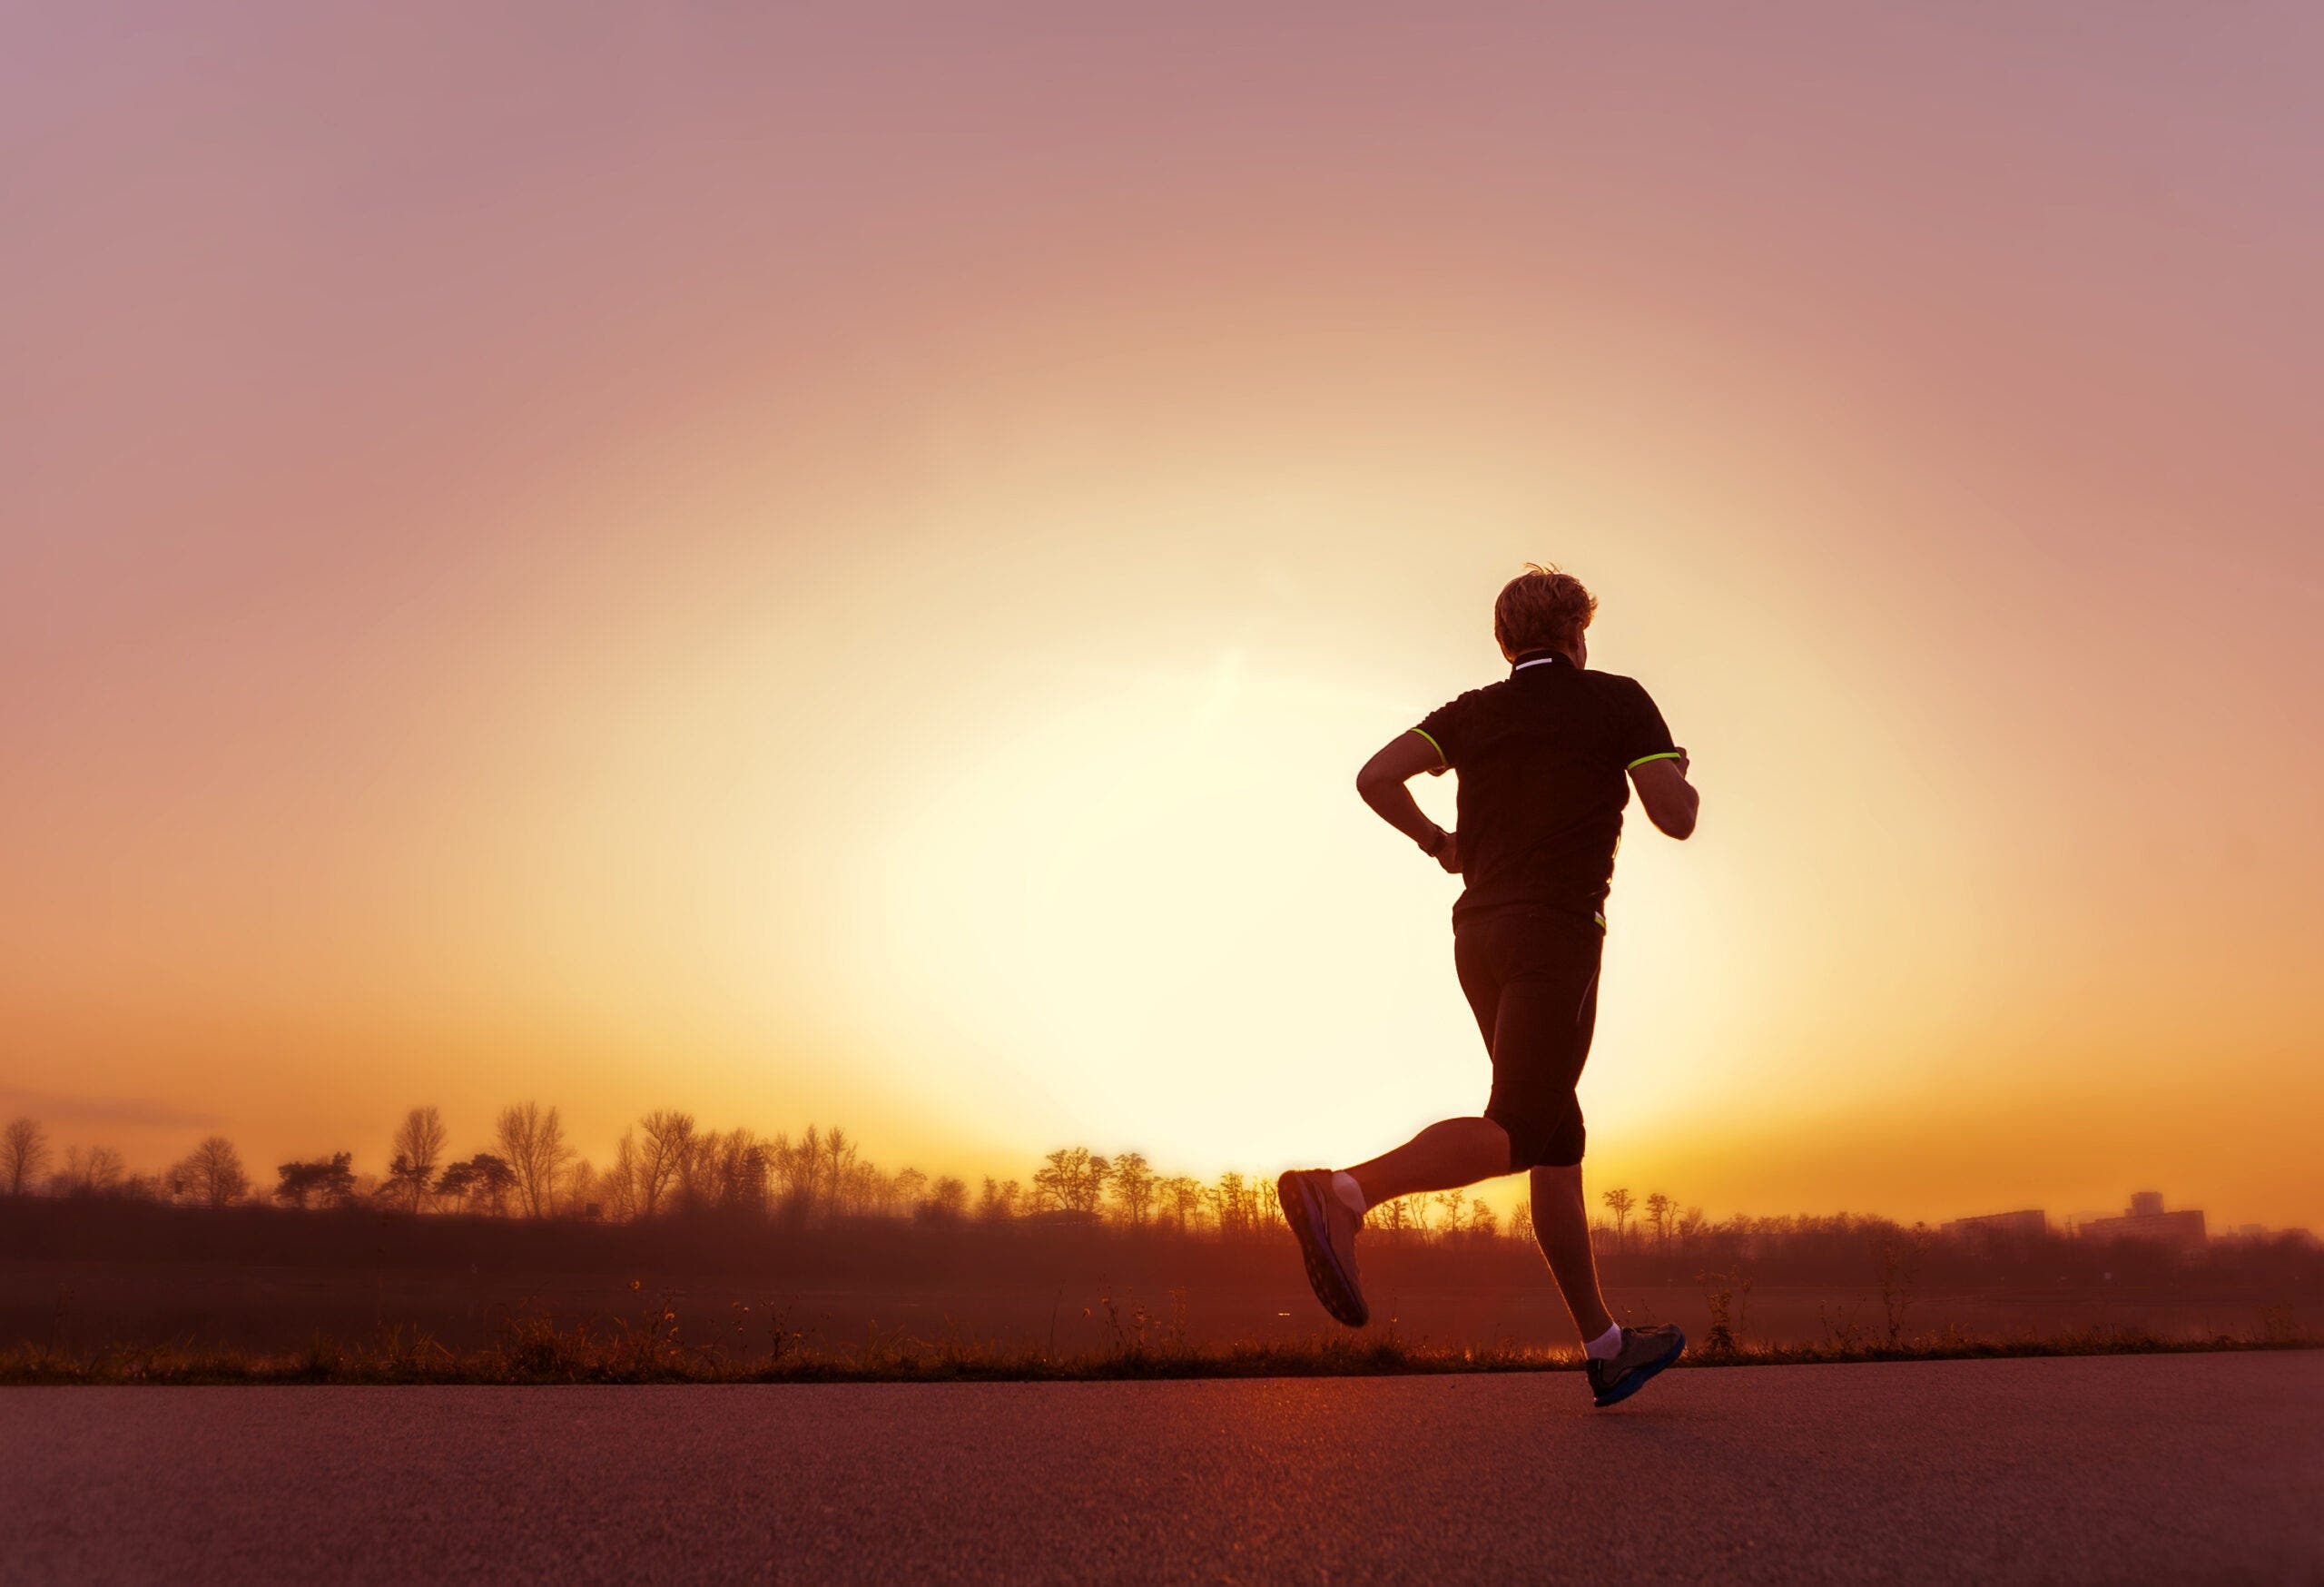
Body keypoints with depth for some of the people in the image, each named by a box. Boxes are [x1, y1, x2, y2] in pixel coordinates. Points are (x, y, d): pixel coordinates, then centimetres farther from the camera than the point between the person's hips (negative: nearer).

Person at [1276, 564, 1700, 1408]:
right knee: (1516, 1132, -17)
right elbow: (1675, 817, -1)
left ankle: (1605, 1346, 18)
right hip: (1555, 929, -6)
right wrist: (1682, 776, 22)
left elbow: (1375, 777, -1)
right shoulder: (1617, 699, 6)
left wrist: (1437, 842, 15)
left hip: (1480, 929, 6)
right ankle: (1341, 1193, -42)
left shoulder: (1476, 710, 15)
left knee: (1559, 1137, 13)